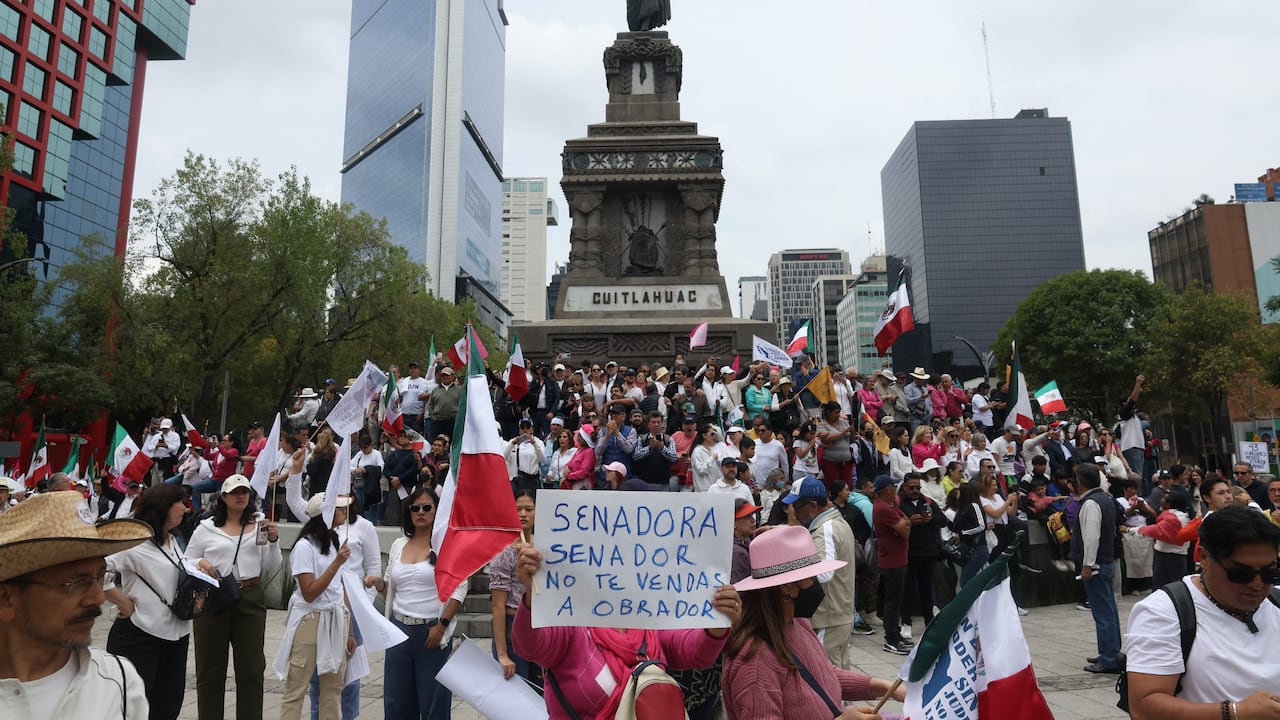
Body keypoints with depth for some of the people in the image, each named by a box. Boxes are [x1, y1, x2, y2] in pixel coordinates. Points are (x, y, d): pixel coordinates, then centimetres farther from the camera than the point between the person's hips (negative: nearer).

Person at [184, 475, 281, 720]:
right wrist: (200, 563, -14)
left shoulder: (260, 527, 7)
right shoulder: (206, 528, 4)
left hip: (251, 600, 1)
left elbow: (271, 568, 6)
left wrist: (273, 541, -9)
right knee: (210, 668, 9)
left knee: (251, 667, 6)